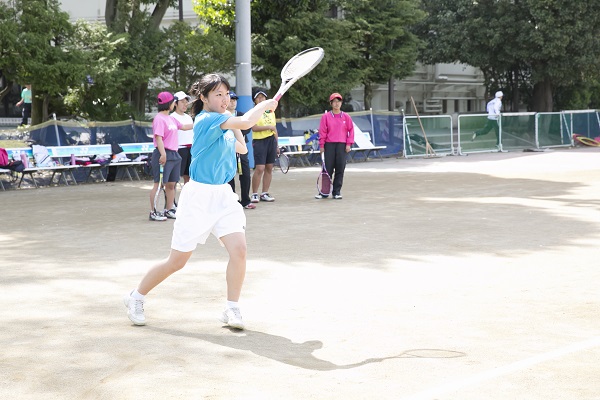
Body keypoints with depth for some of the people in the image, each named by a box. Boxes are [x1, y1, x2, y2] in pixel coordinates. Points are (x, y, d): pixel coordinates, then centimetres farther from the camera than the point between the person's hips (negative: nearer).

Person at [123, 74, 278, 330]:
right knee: (177, 261, 2)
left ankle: (232, 310, 0)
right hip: (199, 196, -7)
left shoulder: (224, 120, 9)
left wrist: (230, 117, 8)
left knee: (238, 249, -13)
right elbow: (246, 122, -27)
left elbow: (242, 148, 20)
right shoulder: (206, 120, -17)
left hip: (223, 195, 7)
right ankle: (136, 297, 24)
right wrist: (265, 105, -8)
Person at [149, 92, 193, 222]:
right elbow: (158, 137, -20)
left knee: (171, 184, 13)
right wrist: (163, 154, -28)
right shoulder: (159, 118, -12)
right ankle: (153, 212, -2)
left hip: (174, 154, 9)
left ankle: (169, 210, 21)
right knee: (158, 183, -6)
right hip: (164, 154, -9)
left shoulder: (171, 118, 16)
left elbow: (183, 127, 31)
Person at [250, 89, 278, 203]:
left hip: (271, 141, 6)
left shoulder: (271, 112, 17)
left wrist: (276, 145, 18)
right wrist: (268, 127, -16)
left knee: (269, 167, 4)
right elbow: (254, 128, -15)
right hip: (259, 141, -6)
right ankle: (254, 194, -6)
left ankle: (265, 193, 10)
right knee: (259, 168, -12)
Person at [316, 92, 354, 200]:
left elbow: (351, 130, 8)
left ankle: (337, 192, 8)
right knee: (328, 169, -1)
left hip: (342, 146, 1)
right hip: (329, 145, -1)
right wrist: (321, 145, -2)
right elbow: (322, 132, 3)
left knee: (340, 169, 1)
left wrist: (349, 144, 1)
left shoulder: (346, 117, 6)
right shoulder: (326, 117, 3)